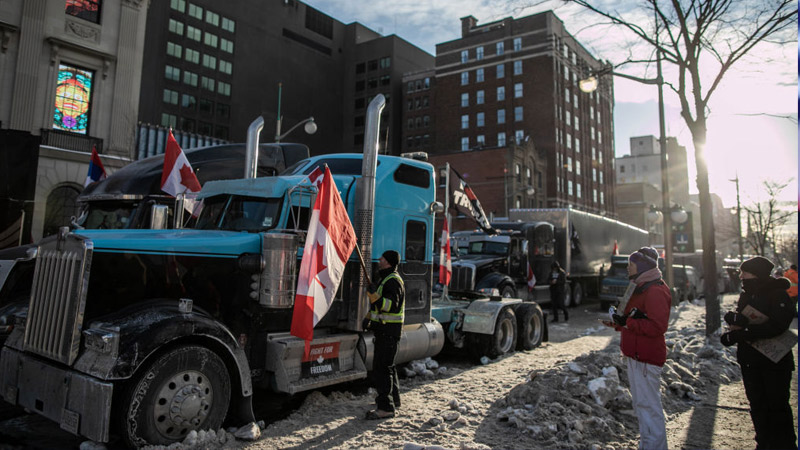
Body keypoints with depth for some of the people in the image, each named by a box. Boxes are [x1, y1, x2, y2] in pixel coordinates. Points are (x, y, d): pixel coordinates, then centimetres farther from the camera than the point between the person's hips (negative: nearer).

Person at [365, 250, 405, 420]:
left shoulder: (393, 281, -16)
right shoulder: (386, 279, 19)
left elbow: (393, 305, -27)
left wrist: (376, 297, -37)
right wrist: (371, 319, 25)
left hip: (389, 330, -11)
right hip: (384, 329, 11)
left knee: (381, 367, -11)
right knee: (387, 365, 20)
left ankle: (385, 407, -8)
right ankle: (393, 399, 33)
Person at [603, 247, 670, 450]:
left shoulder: (655, 291, -17)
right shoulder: (642, 289, 17)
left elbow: (657, 326, -26)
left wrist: (627, 322, -23)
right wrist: (618, 323, 13)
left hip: (646, 358, -11)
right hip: (636, 355, 11)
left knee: (648, 404, -5)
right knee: (641, 403, 18)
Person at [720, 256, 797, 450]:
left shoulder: (778, 295, -12)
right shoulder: (746, 295, 10)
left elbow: (777, 325, -25)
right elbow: (730, 317, 3)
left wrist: (740, 334, -26)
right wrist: (736, 318, -22)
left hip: (775, 360, -6)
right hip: (749, 360, 7)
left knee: (777, 405, 0)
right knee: (757, 405, 13)